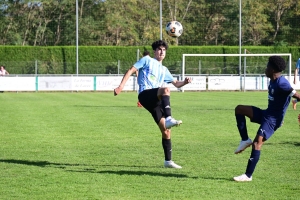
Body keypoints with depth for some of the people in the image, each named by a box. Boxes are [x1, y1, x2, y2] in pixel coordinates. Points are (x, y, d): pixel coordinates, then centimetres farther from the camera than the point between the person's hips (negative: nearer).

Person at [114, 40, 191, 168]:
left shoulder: (164, 70, 31)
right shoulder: (147, 60, 14)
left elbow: (176, 84, 33)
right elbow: (131, 71, 6)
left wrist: (185, 82, 9)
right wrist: (121, 86, -7)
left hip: (156, 101, 6)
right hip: (145, 94, -6)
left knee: (166, 131, 0)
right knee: (166, 90, -38)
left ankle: (168, 161, 6)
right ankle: (169, 119, -52)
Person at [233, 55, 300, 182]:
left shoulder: (281, 84, -21)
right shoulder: (273, 81, 9)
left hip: (273, 119, -10)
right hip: (266, 114, 10)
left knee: (257, 143, -18)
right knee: (239, 109, 5)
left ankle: (248, 176, -14)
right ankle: (245, 140, 5)